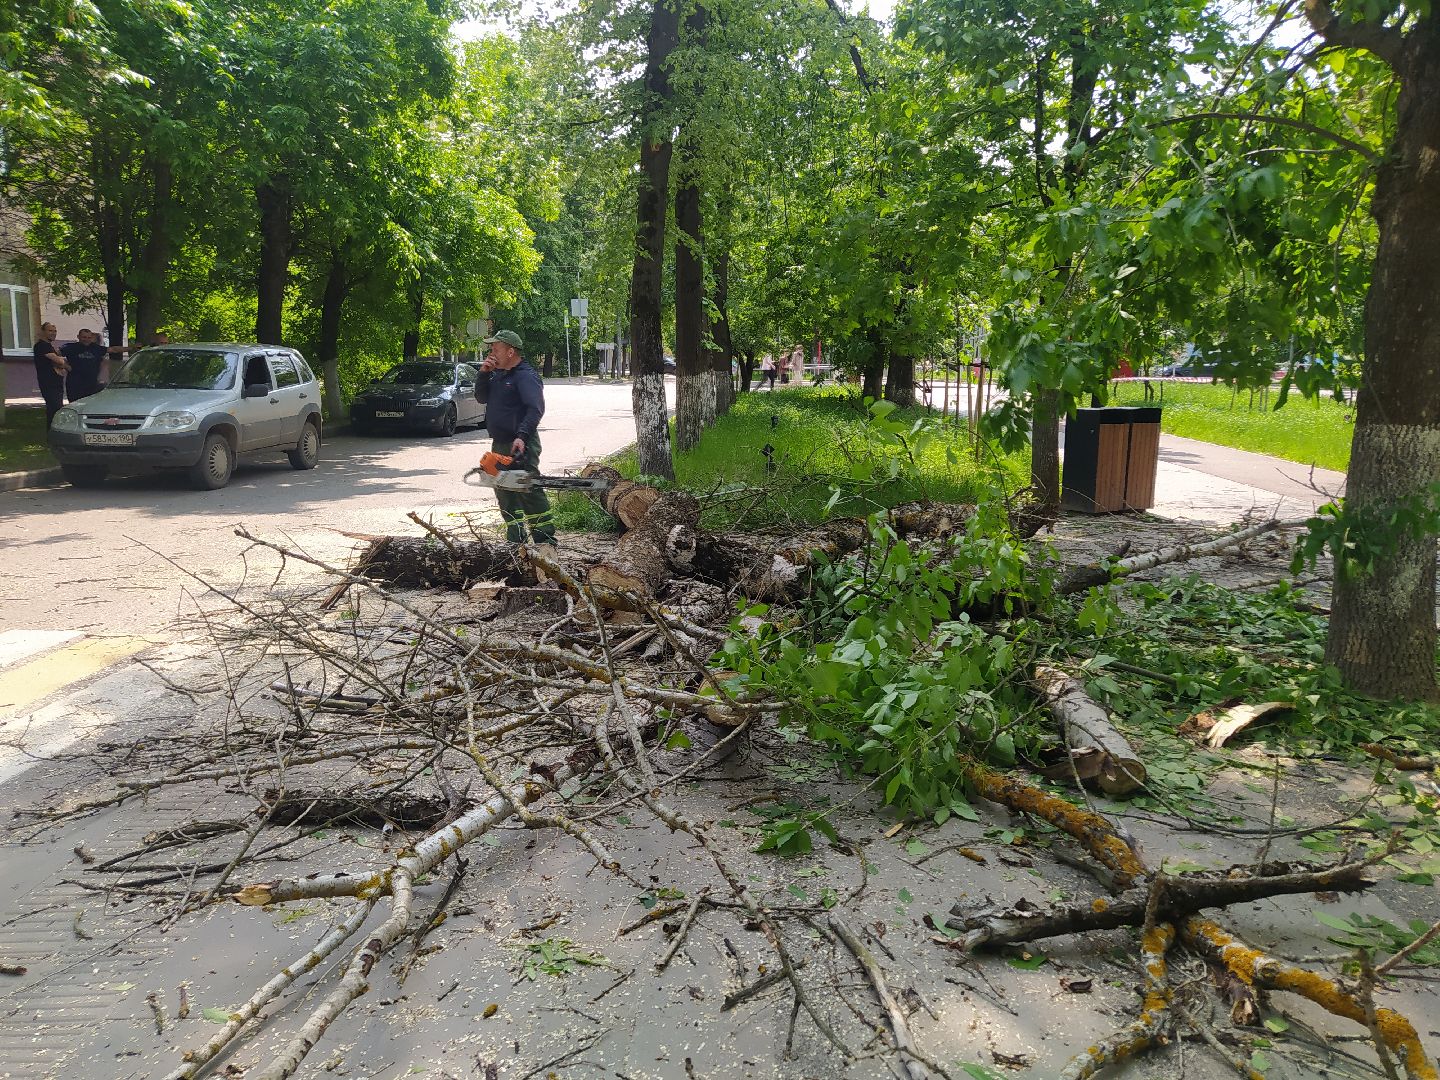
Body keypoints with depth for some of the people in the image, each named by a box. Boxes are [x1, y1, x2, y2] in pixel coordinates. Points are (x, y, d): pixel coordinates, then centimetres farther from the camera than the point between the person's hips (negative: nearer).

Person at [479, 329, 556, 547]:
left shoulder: (526, 376, -15)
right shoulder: (498, 374, 14)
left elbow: (536, 409, -26)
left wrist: (521, 437, -37)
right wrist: (483, 373, 0)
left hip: (520, 446, -10)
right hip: (500, 445, 10)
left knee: (530, 492, -11)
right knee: (505, 493, 13)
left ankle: (545, 541, -7)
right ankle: (516, 541, 21)